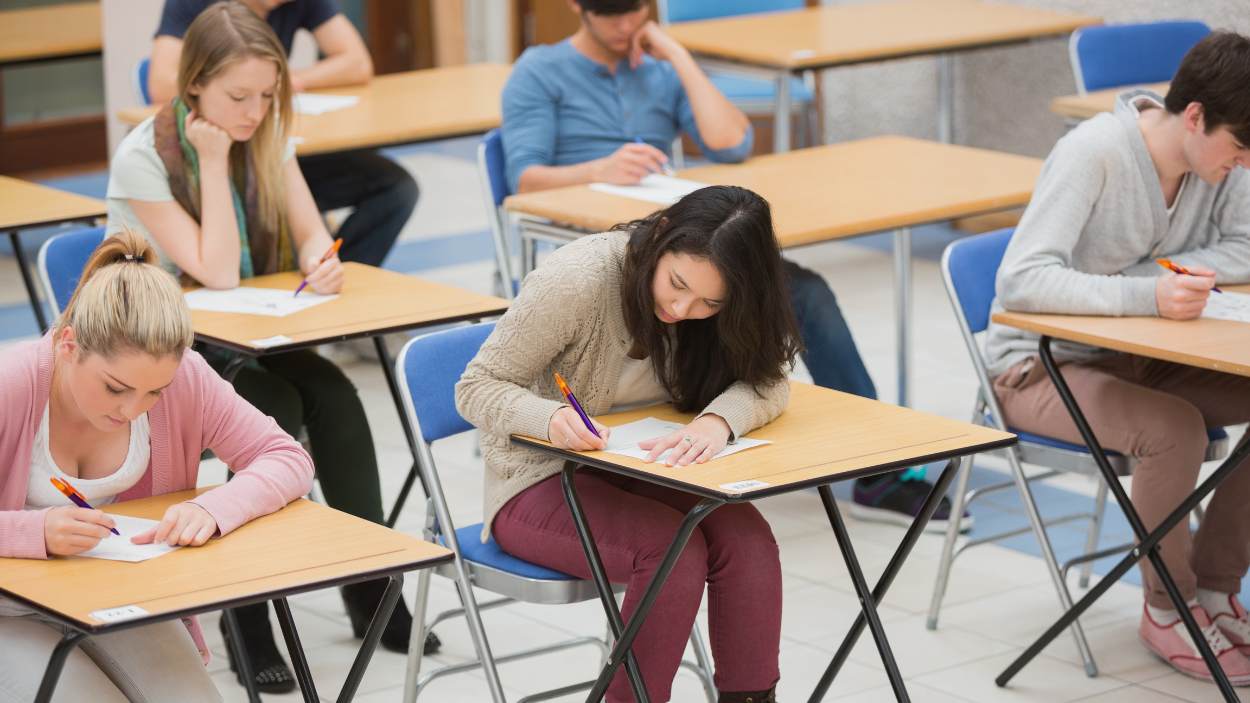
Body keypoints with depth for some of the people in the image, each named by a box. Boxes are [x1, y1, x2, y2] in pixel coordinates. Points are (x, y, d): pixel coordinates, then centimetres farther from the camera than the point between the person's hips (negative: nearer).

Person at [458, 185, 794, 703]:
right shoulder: (576, 282, -24)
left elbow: (767, 379, -13)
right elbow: (477, 387, -17)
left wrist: (718, 420, -35)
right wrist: (550, 418, -38)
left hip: (638, 471, 5)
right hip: (539, 484, -5)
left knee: (746, 538, -24)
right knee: (671, 549, -30)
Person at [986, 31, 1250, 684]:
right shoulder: (1093, 153, -25)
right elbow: (1020, 281, -33)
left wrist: (1159, 274, -20)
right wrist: (1145, 296, -43)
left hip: (1134, 359, 7)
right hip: (1040, 368, -7)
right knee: (1174, 429, -32)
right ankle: (1169, 608, -9)